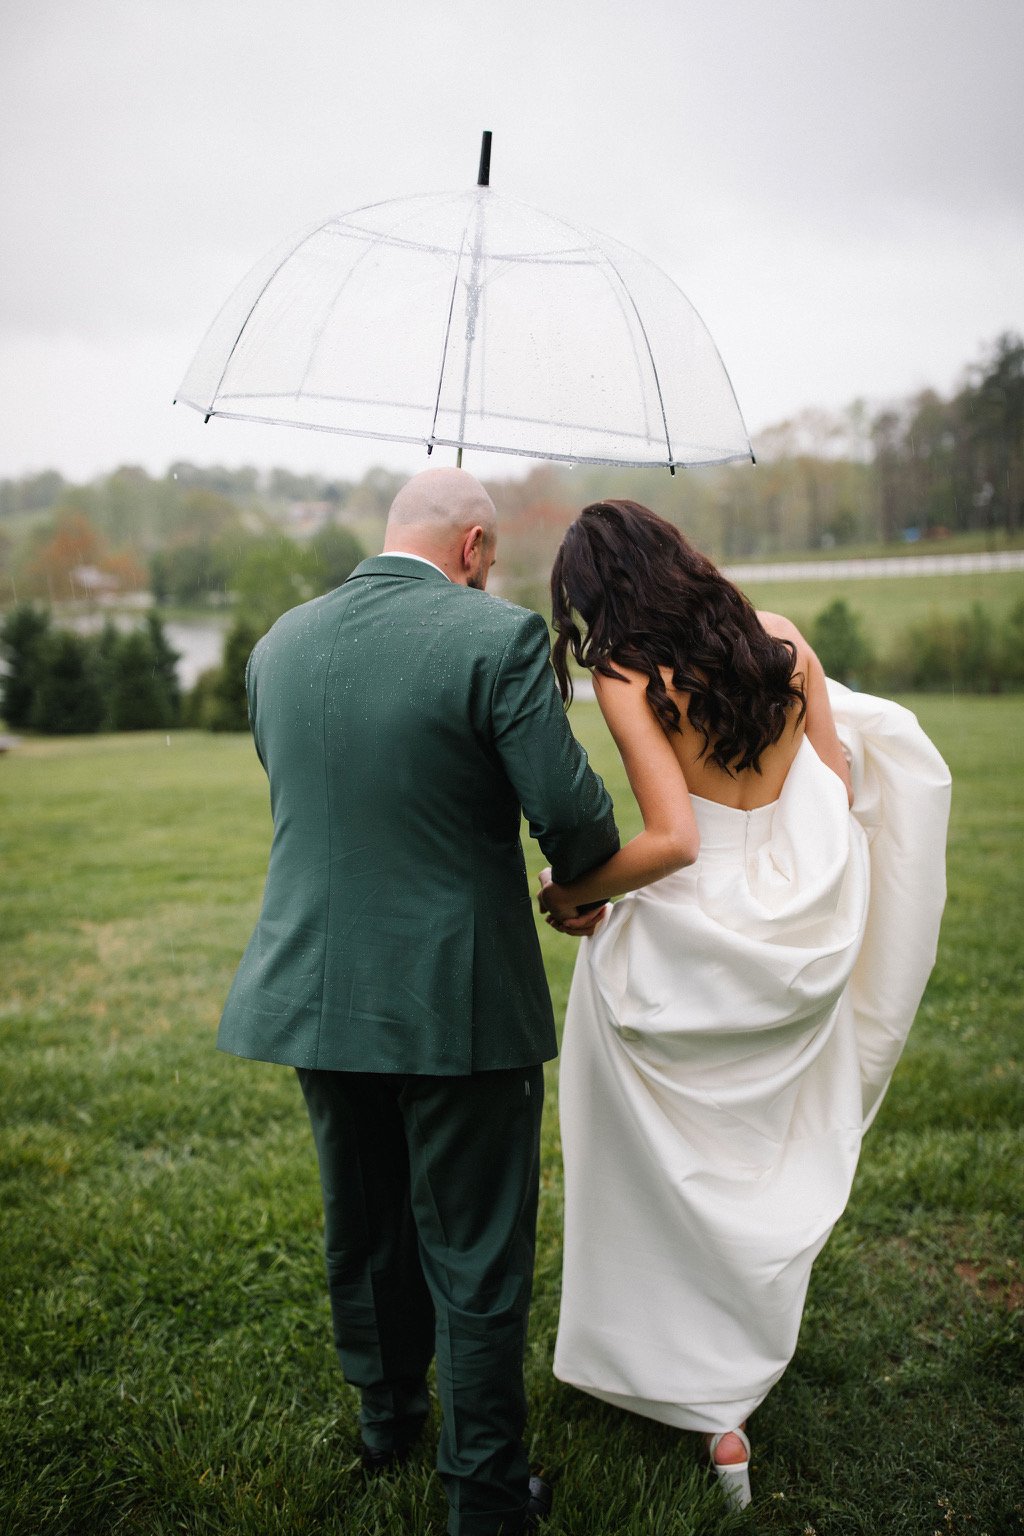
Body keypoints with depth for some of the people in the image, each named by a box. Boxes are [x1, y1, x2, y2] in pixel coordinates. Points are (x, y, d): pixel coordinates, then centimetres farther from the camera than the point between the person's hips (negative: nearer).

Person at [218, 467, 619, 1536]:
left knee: (362, 1228, 24)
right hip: (457, 1002, -5)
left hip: (315, 993, 6)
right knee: (475, 1258, 11)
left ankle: (385, 1418, 45)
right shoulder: (496, 638, -16)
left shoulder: (279, 644, 2)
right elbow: (571, 808, -17)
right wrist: (578, 878, 5)